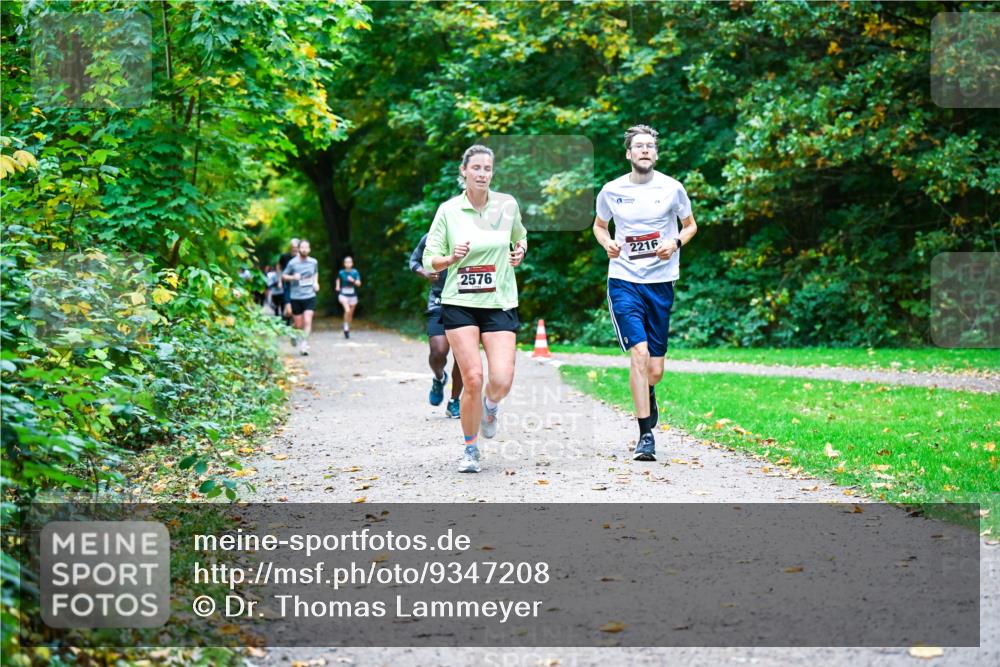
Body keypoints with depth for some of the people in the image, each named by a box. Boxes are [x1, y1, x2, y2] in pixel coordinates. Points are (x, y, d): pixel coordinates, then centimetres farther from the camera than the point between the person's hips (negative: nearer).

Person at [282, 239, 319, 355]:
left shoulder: (313, 262, 4)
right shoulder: (293, 263, -6)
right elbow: (284, 276, 4)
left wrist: (316, 282, 7)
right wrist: (293, 277, -16)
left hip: (310, 296, 1)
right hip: (296, 297, -1)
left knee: (308, 322, -15)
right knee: (299, 325, 6)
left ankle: (304, 344, -12)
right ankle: (296, 337, 35)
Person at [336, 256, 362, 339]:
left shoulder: (355, 272, -4)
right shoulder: (341, 272, -1)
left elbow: (359, 283, -7)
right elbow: (338, 279, 20)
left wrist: (353, 280, -24)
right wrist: (338, 287, 5)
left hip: (352, 295, 2)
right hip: (343, 295, -2)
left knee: (351, 313, 11)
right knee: (347, 310, -25)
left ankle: (348, 329, 31)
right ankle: (346, 327, -12)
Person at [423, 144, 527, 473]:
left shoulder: (508, 204, 3)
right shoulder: (448, 210, -2)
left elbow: (520, 236, 24)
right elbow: (428, 261, 2)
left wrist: (520, 251, 2)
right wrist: (451, 258, -18)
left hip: (500, 303, 1)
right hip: (459, 304, -1)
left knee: (502, 380, -13)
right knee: (472, 379, -10)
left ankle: (490, 406, 25)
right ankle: (470, 450, 11)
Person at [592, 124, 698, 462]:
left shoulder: (671, 188, 1)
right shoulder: (611, 191, 2)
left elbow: (690, 225, 14)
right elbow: (599, 224, 20)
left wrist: (676, 243, -7)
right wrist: (606, 243, -2)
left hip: (660, 282, 1)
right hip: (623, 280, -1)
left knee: (655, 369, 4)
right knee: (639, 352, -17)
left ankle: (647, 395, 42)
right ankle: (645, 436, -12)